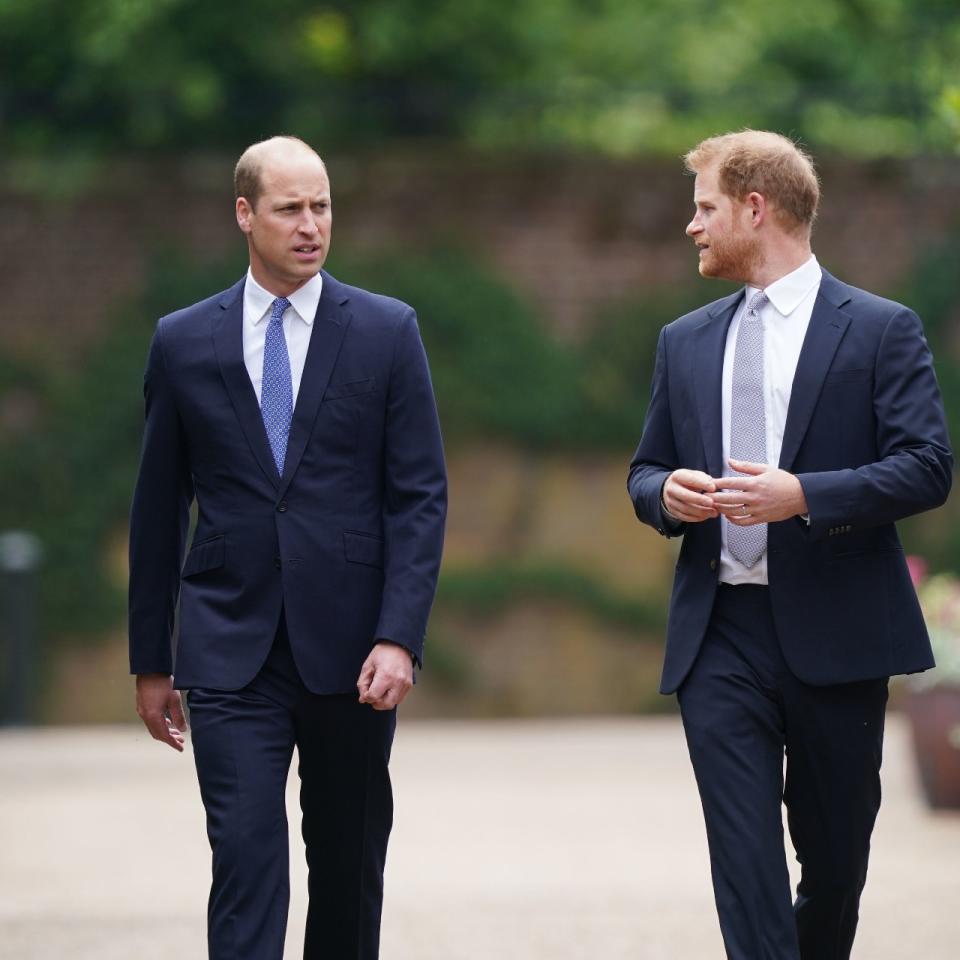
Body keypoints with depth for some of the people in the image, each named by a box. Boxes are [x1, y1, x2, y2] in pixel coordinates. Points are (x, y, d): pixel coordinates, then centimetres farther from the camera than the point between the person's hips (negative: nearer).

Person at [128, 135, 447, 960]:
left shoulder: (387, 332, 2)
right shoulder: (184, 342, 5)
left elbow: (421, 497, -2)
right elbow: (158, 510, 10)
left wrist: (400, 638, -12)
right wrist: (150, 661, 10)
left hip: (349, 649, 1)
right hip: (230, 652, 0)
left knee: (350, 864, 11)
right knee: (246, 861, -11)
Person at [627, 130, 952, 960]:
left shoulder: (880, 329, -1)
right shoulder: (686, 341, 15)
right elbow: (646, 473, 20)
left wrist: (804, 495, -21)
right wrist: (667, 493, -5)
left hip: (833, 635, -3)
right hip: (721, 639, 3)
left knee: (835, 854, 9)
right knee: (744, 858, -9)